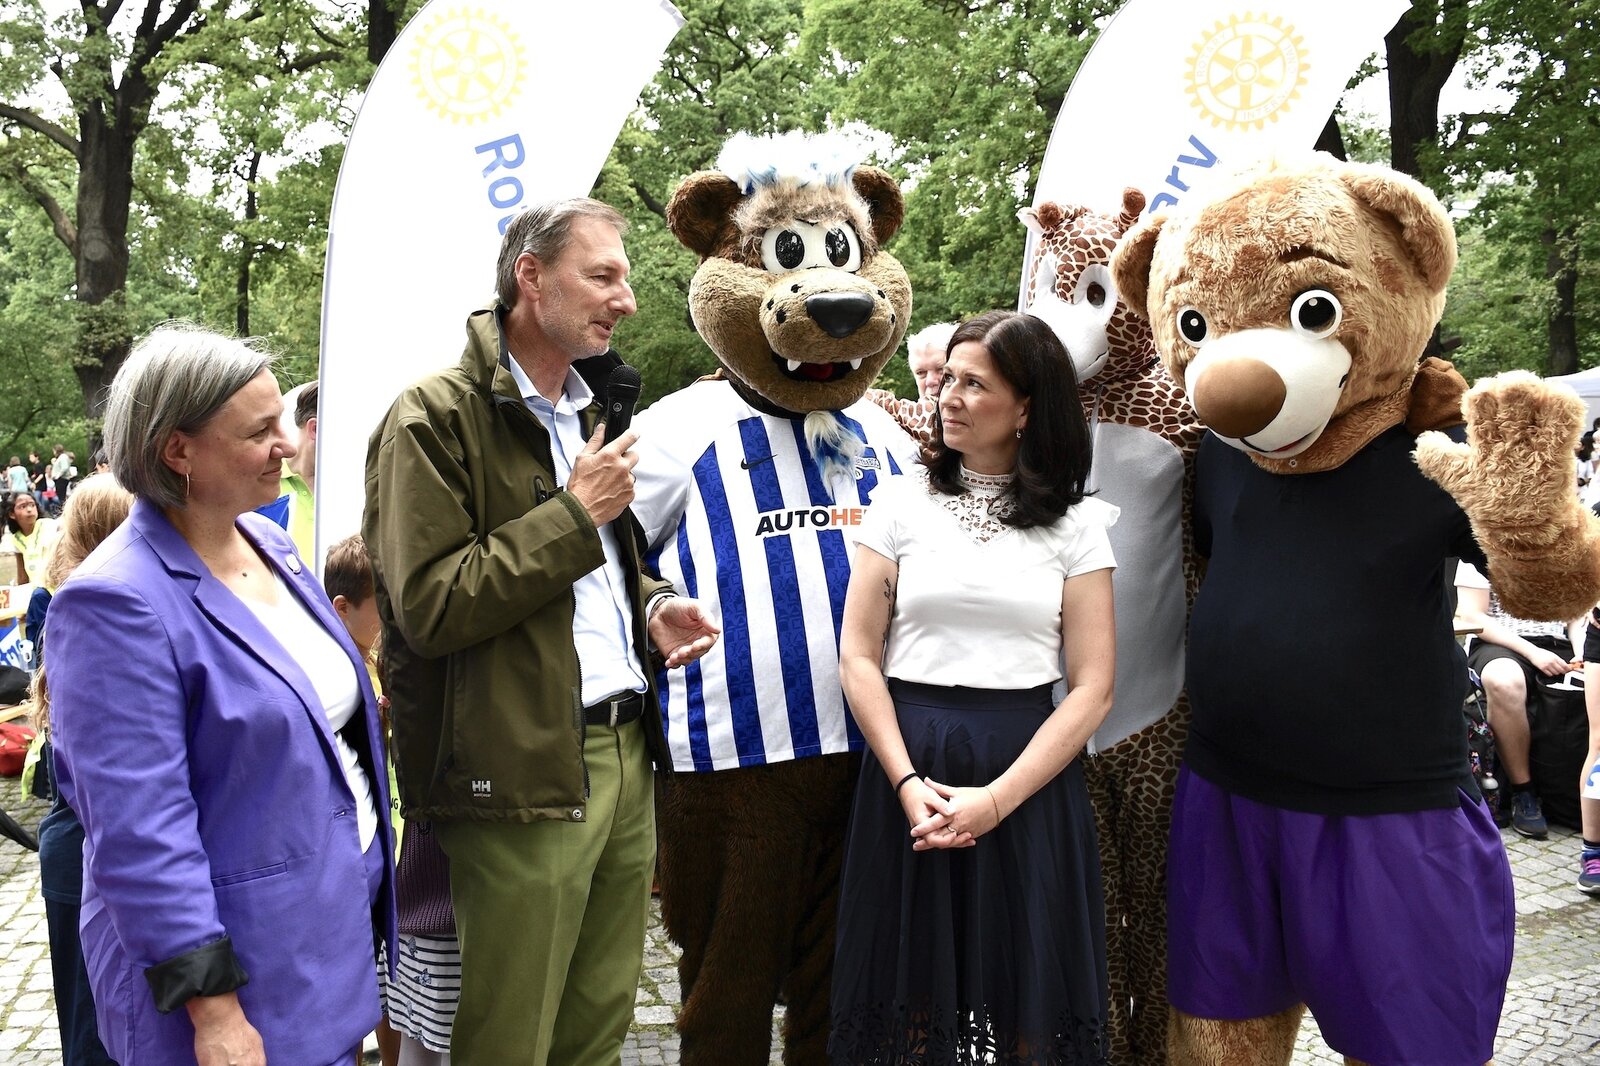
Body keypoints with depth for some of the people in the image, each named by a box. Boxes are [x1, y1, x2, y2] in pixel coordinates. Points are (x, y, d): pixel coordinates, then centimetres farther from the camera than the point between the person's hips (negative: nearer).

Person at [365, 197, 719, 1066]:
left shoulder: (586, 413, 17)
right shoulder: (435, 419, -10)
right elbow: (428, 606, -18)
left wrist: (650, 604, 7)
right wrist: (574, 514, -15)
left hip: (625, 755, 8)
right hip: (523, 774, -8)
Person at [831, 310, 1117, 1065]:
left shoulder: (1075, 525, 2)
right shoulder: (903, 505, 4)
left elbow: (1092, 689, -3)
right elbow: (858, 658, 0)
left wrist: (996, 798, -13)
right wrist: (908, 783, -11)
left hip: (1028, 781, 0)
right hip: (910, 769, 1)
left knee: (1027, 990, 7)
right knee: (911, 984, 8)